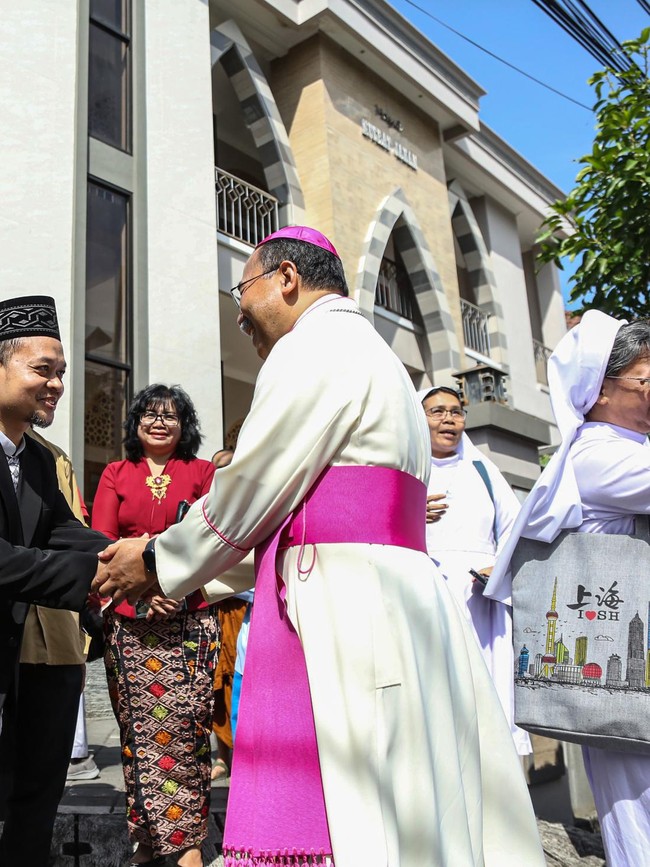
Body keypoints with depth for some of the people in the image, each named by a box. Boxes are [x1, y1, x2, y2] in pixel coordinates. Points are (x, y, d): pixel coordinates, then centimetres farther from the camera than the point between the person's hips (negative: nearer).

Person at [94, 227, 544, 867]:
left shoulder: (315, 344, -3)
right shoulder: (377, 359, 27)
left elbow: (249, 490, -5)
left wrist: (157, 562, 11)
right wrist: (185, 569, 26)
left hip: (339, 603, -10)